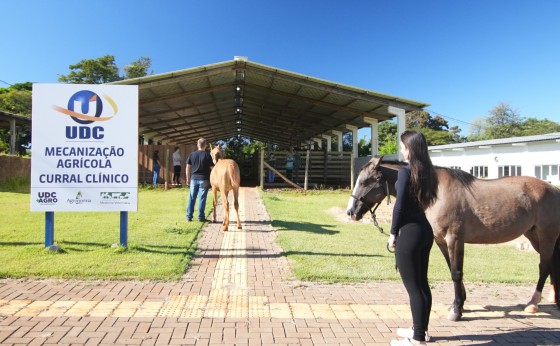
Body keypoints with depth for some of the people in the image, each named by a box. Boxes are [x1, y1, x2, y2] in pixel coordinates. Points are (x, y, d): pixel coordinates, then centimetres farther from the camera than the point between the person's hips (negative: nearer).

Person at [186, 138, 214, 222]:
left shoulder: (192, 154, 5)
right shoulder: (207, 155, -5)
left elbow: (188, 167, 7)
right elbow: (212, 168, -6)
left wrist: (188, 179, 14)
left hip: (194, 178, 3)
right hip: (204, 179, -3)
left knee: (192, 198, 9)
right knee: (202, 198, 1)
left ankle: (189, 216, 13)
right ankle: (201, 217, 4)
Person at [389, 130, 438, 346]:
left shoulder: (405, 172, -15)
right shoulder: (428, 171, 8)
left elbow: (399, 205, -15)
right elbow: (424, 200, 12)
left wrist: (393, 233, -7)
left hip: (409, 232, -9)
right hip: (424, 230, 9)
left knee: (413, 287, 0)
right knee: (422, 283, 19)